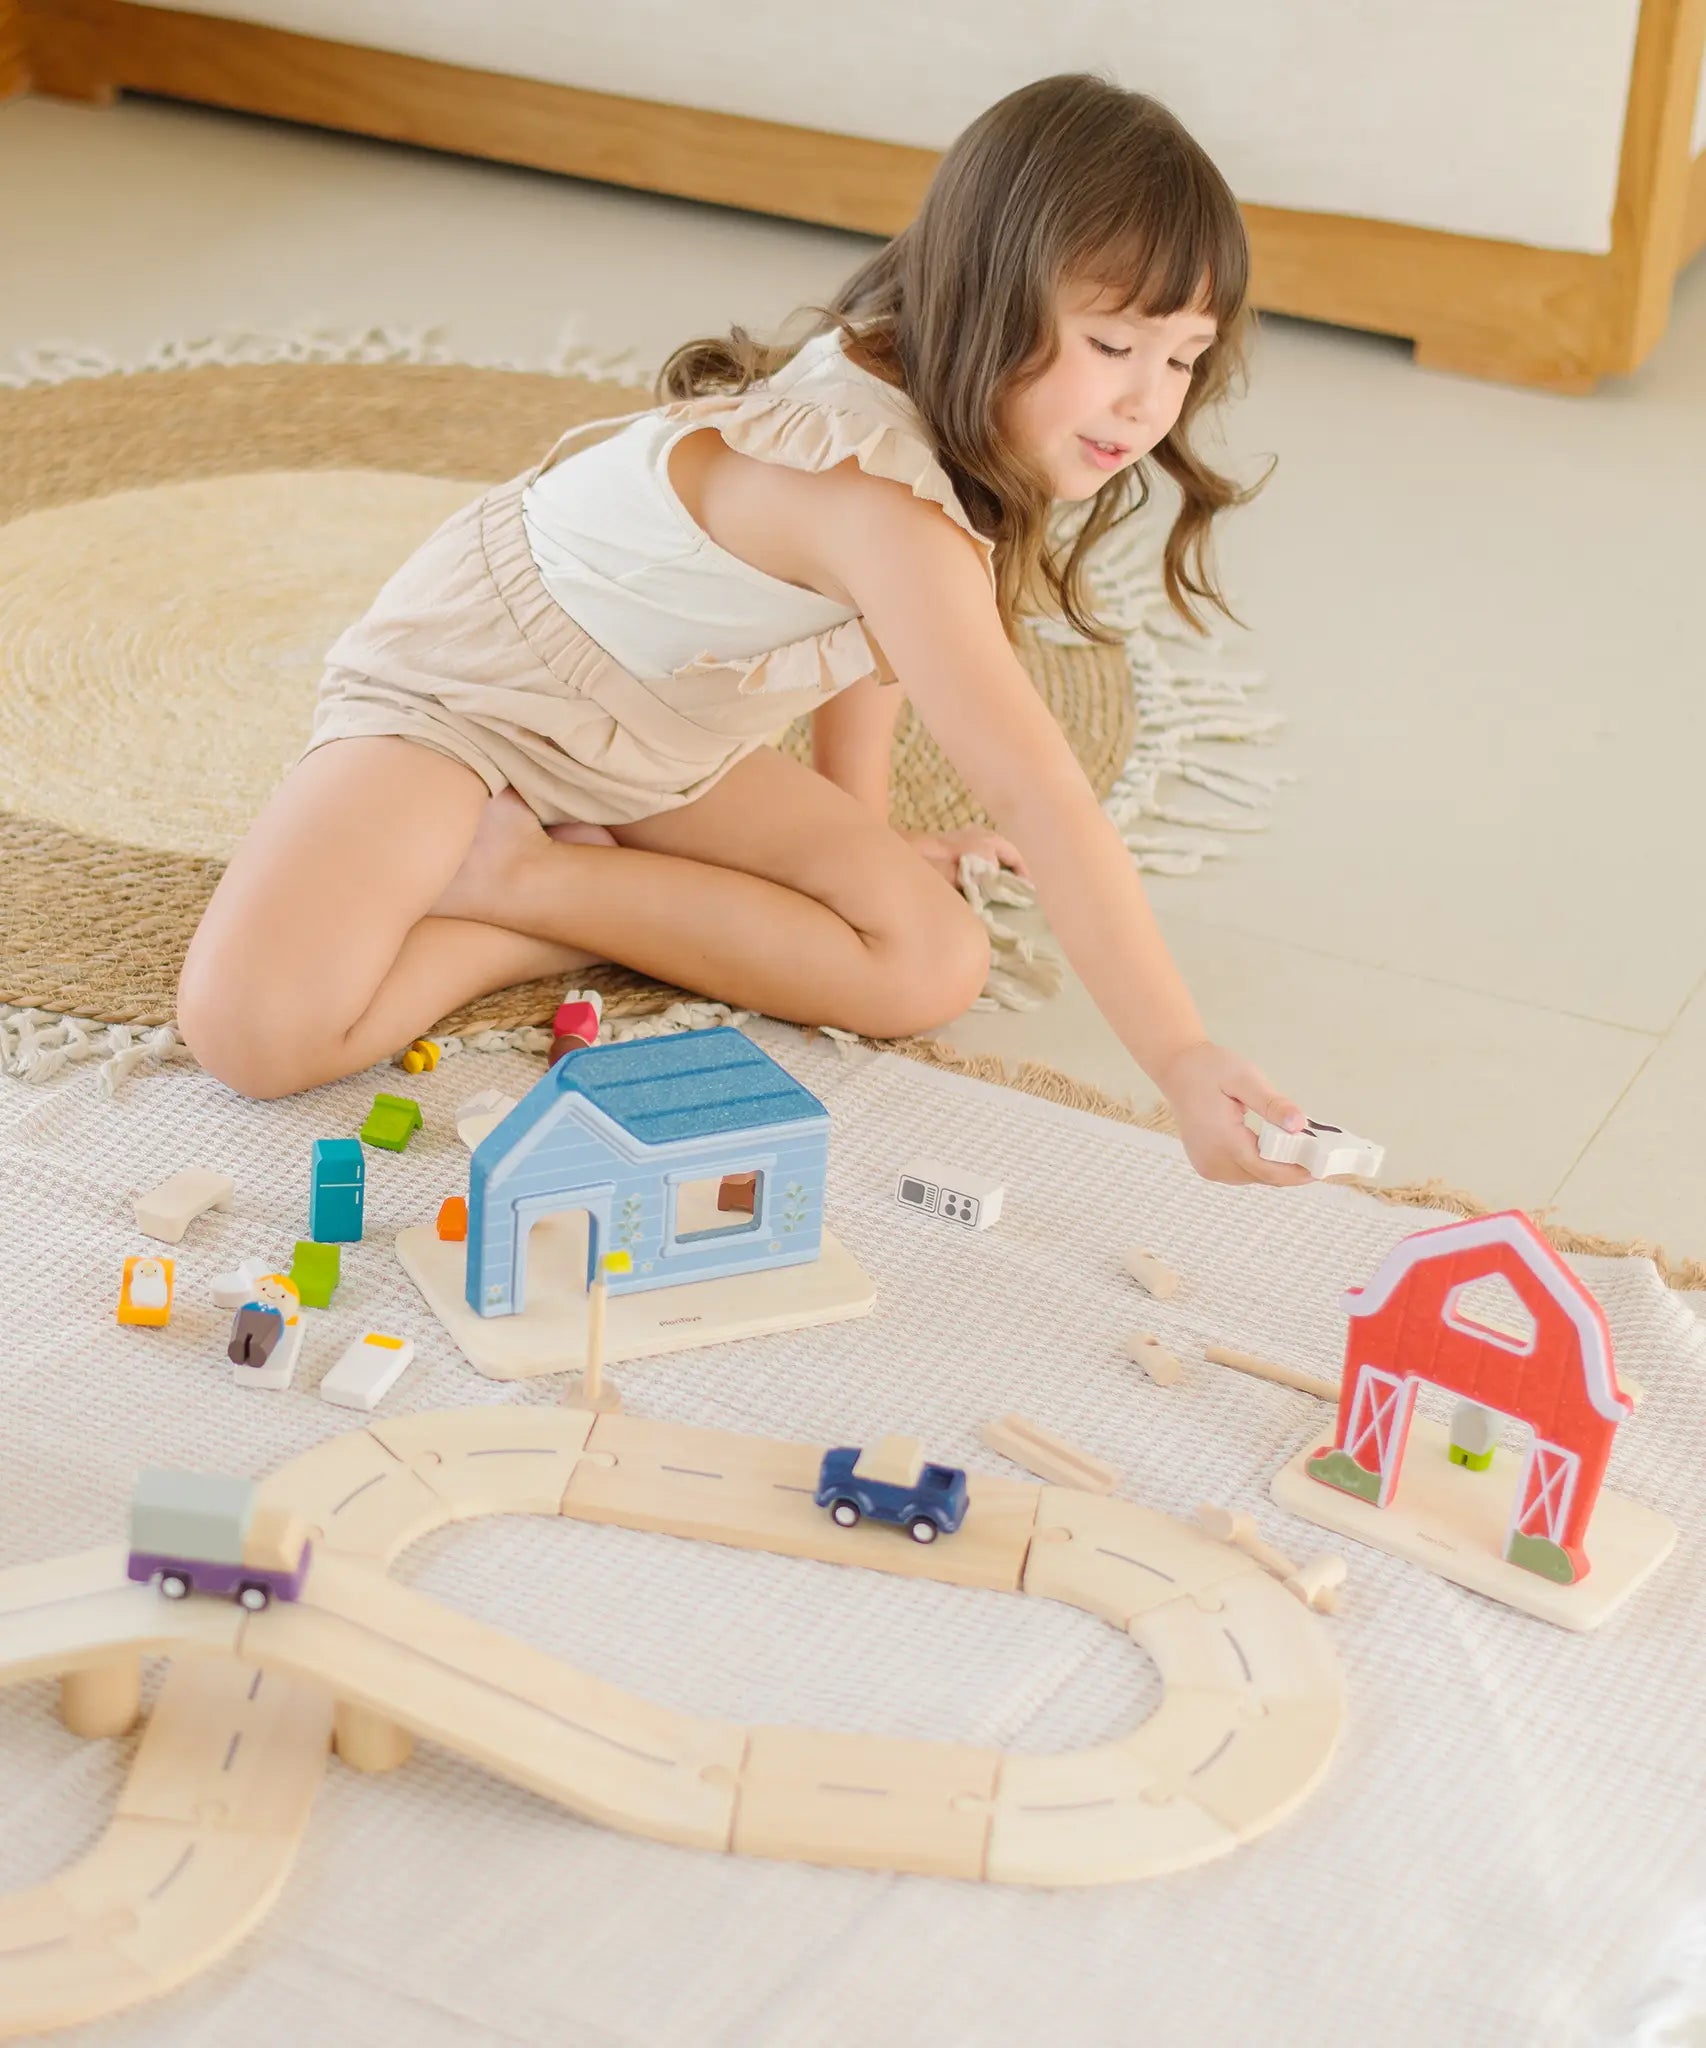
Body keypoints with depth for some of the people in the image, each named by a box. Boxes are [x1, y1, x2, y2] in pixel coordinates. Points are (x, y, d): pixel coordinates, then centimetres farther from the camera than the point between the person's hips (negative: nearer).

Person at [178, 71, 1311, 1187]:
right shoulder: (880, 493, -38)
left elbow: (880, 630, 8)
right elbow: (1040, 804, -43)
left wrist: (858, 838, 7)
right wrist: (1181, 1058, -45)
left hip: (651, 748, 9)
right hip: (465, 676, -9)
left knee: (936, 964, -7)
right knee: (256, 1028, -33)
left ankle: (520, 871, -1)